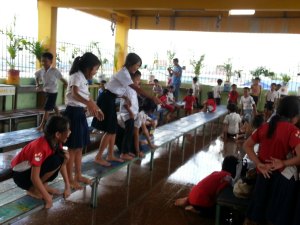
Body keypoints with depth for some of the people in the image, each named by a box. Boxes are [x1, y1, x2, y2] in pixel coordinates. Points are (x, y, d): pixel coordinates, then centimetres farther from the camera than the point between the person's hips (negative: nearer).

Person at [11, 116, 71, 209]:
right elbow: (34, 178, -32)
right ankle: (33, 189, -10)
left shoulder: (56, 142, -8)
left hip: (34, 168, 8)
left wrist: (67, 186, -7)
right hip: (21, 174, -8)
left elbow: (62, 164, 0)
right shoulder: (41, 146, -32)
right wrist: (47, 197, -27)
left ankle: (43, 185, 2)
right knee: (55, 161, -28)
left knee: (63, 157, -10)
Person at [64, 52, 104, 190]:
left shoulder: (83, 78, 14)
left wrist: (96, 108, 35)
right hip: (73, 113, -10)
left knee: (80, 147, 16)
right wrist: (89, 104, -50)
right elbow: (74, 93, -36)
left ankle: (78, 175, 28)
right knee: (73, 148, -1)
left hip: (80, 113, 10)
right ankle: (70, 179, 10)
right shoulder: (77, 76, -16)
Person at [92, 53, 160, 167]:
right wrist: (153, 98, -26)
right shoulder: (124, 73, -18)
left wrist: (125, 98, 1)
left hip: (109, 100, 10)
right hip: (106, 101, -9)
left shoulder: (124, 73, 12)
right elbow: (137, 89, -25)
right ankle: (98, 157, 4)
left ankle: (110, 155, 21)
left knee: (113, 129, 12)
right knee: (109, 131, -5)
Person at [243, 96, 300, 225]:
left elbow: (247, 145, 4)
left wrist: (259, 164, -5)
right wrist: (283, 163, -14)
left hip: (265, 174, 5)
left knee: (256, 211, 21)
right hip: (284, 178, -5)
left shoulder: (265, 126, 0)